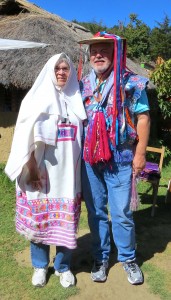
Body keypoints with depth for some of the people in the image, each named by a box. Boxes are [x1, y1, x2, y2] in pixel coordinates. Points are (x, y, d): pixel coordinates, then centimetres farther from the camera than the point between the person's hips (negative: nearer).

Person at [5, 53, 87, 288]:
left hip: (68, 172, 2)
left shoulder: (76, 100, 8)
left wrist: (79, 168, 6)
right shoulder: (38, 97, 0)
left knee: (65, 220, 7)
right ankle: (40, 265, 29)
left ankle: (63, 266, 27)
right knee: (39, 218, 8)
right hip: (41, 170, -2)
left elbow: (81, 135, 10)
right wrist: (31, 166, -11)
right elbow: (27, 135, -5)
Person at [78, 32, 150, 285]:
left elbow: (143, 118, -3)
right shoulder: (84, 85, 8)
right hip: (89, 158, 4)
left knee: (122, 213, 5)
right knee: (95, 211, 12)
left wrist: (140, 153, -9)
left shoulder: (130, 82, -3)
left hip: (120, 158, -3)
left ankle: (128, 259, 27)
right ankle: (100, 258, 30)